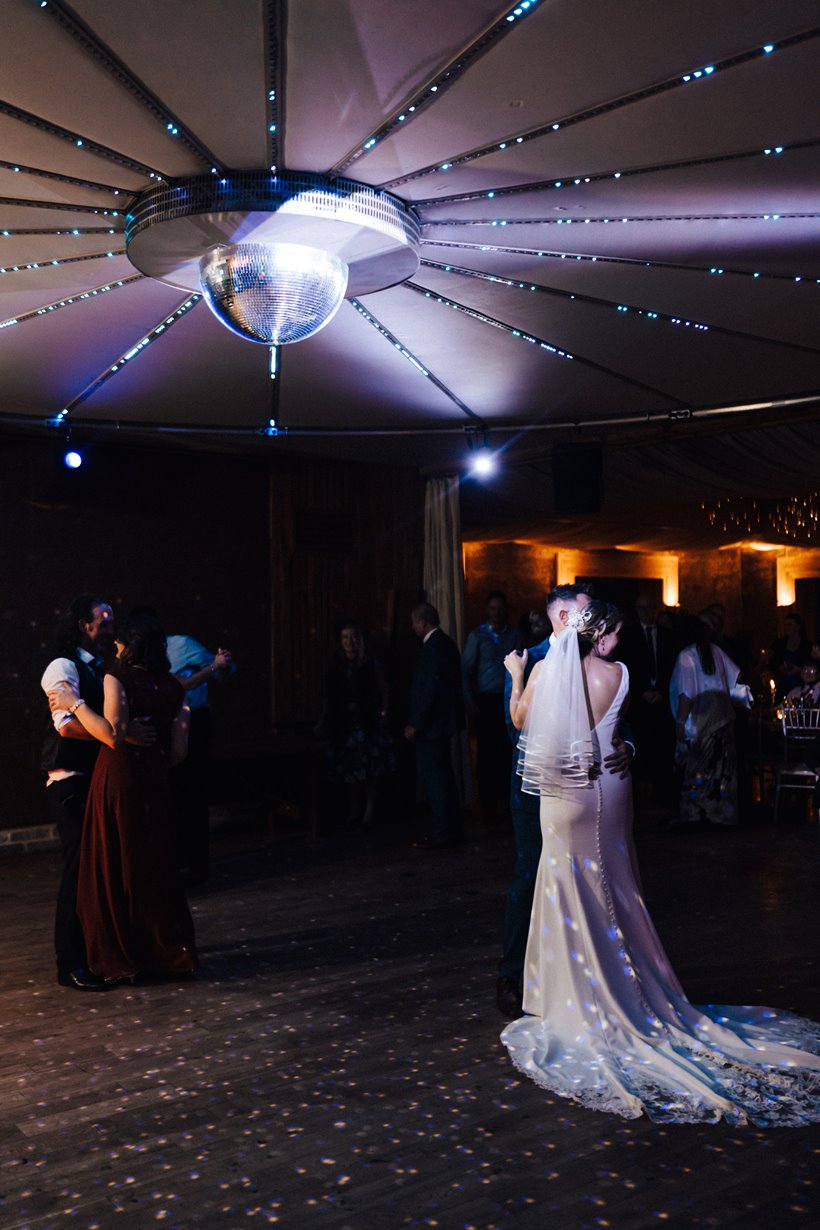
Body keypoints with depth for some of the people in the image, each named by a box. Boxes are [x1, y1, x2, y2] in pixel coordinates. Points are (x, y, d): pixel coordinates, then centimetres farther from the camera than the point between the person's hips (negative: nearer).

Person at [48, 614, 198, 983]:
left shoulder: (117, 675, -8)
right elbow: (179, 750, 5)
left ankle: (121, 961, 14)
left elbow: (112, 735, -17)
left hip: (117, 780, -5)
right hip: (154, 784, 5)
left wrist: (74, 705, -10)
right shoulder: (173, 688, 6)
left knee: (112, 870, 7)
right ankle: (172, 950, 22)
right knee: (155, 867, 15)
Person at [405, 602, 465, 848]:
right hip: (444, 720, 10)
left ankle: (441, 832, 2)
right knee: (444, 776, 16)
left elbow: (428, 690, -23)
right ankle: (451, 828, 24)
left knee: (434, 778, -3)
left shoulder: (431, 648, -18)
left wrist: (414, 725, -17)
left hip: (432, 724, -10)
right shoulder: (446, 643, 12)